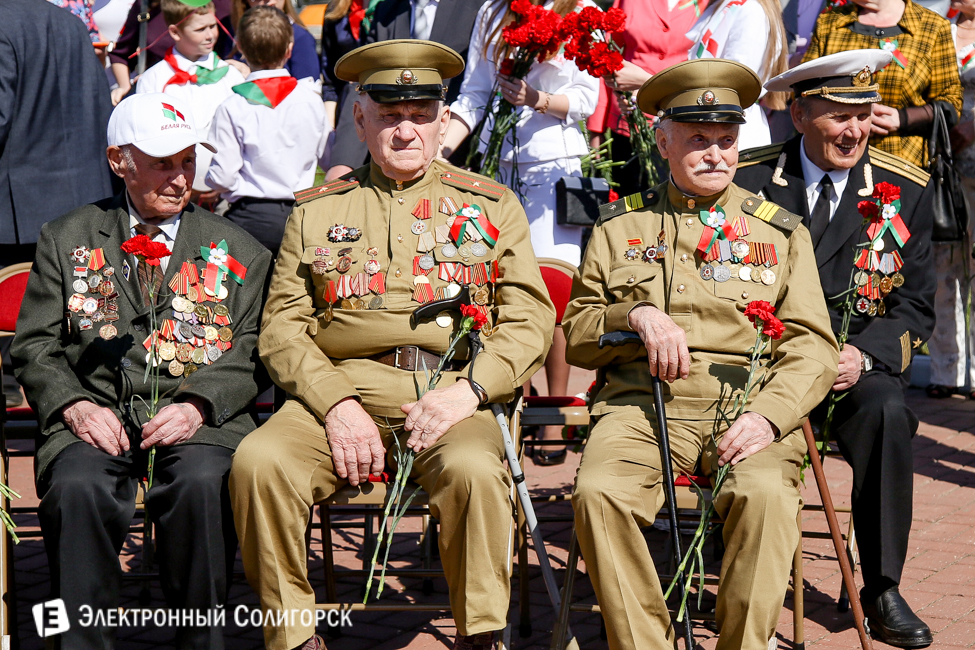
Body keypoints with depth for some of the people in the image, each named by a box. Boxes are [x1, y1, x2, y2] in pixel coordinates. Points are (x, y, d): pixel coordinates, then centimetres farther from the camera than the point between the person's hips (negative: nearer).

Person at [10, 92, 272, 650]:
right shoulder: (67, 239, 18)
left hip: (200, 420, 0)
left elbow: (249, 354, 9)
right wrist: (75, 405, -6)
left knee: (202, 482, -35)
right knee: (79, 487, -33)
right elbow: (35, 346, 14)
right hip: (96, 417, 1)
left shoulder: (237, 250, 17)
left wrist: (196, 405, -10)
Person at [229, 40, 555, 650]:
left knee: (474, 469, -35)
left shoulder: (492, 205, 16)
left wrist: (468, 390, -10)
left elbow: (531, 319, 9)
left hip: (452, 392, -1)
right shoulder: (317, 211, 18)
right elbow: (283, 328, 10)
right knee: (259, 462, -27)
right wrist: (337, 403, -9)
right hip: (340, 387, 1)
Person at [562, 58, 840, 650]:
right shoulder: (620, 225, 19)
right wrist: (636, 315, -5)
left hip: (748, 404, 0)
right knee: (599, 493, -31)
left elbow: (811, 345, 9)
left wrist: (769, 414, -10)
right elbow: (575, 334, 17)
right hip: (642, 401, 1)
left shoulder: (781, 232, 17)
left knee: (765, 495, -34)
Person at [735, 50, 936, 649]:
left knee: (886, 412, -32)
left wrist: (863, 355, -13)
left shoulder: (907, 188, 6)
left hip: (861, 361, 1)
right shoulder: (747, 180, 4)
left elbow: (916, 306, 6)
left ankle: (882, 590, -18)